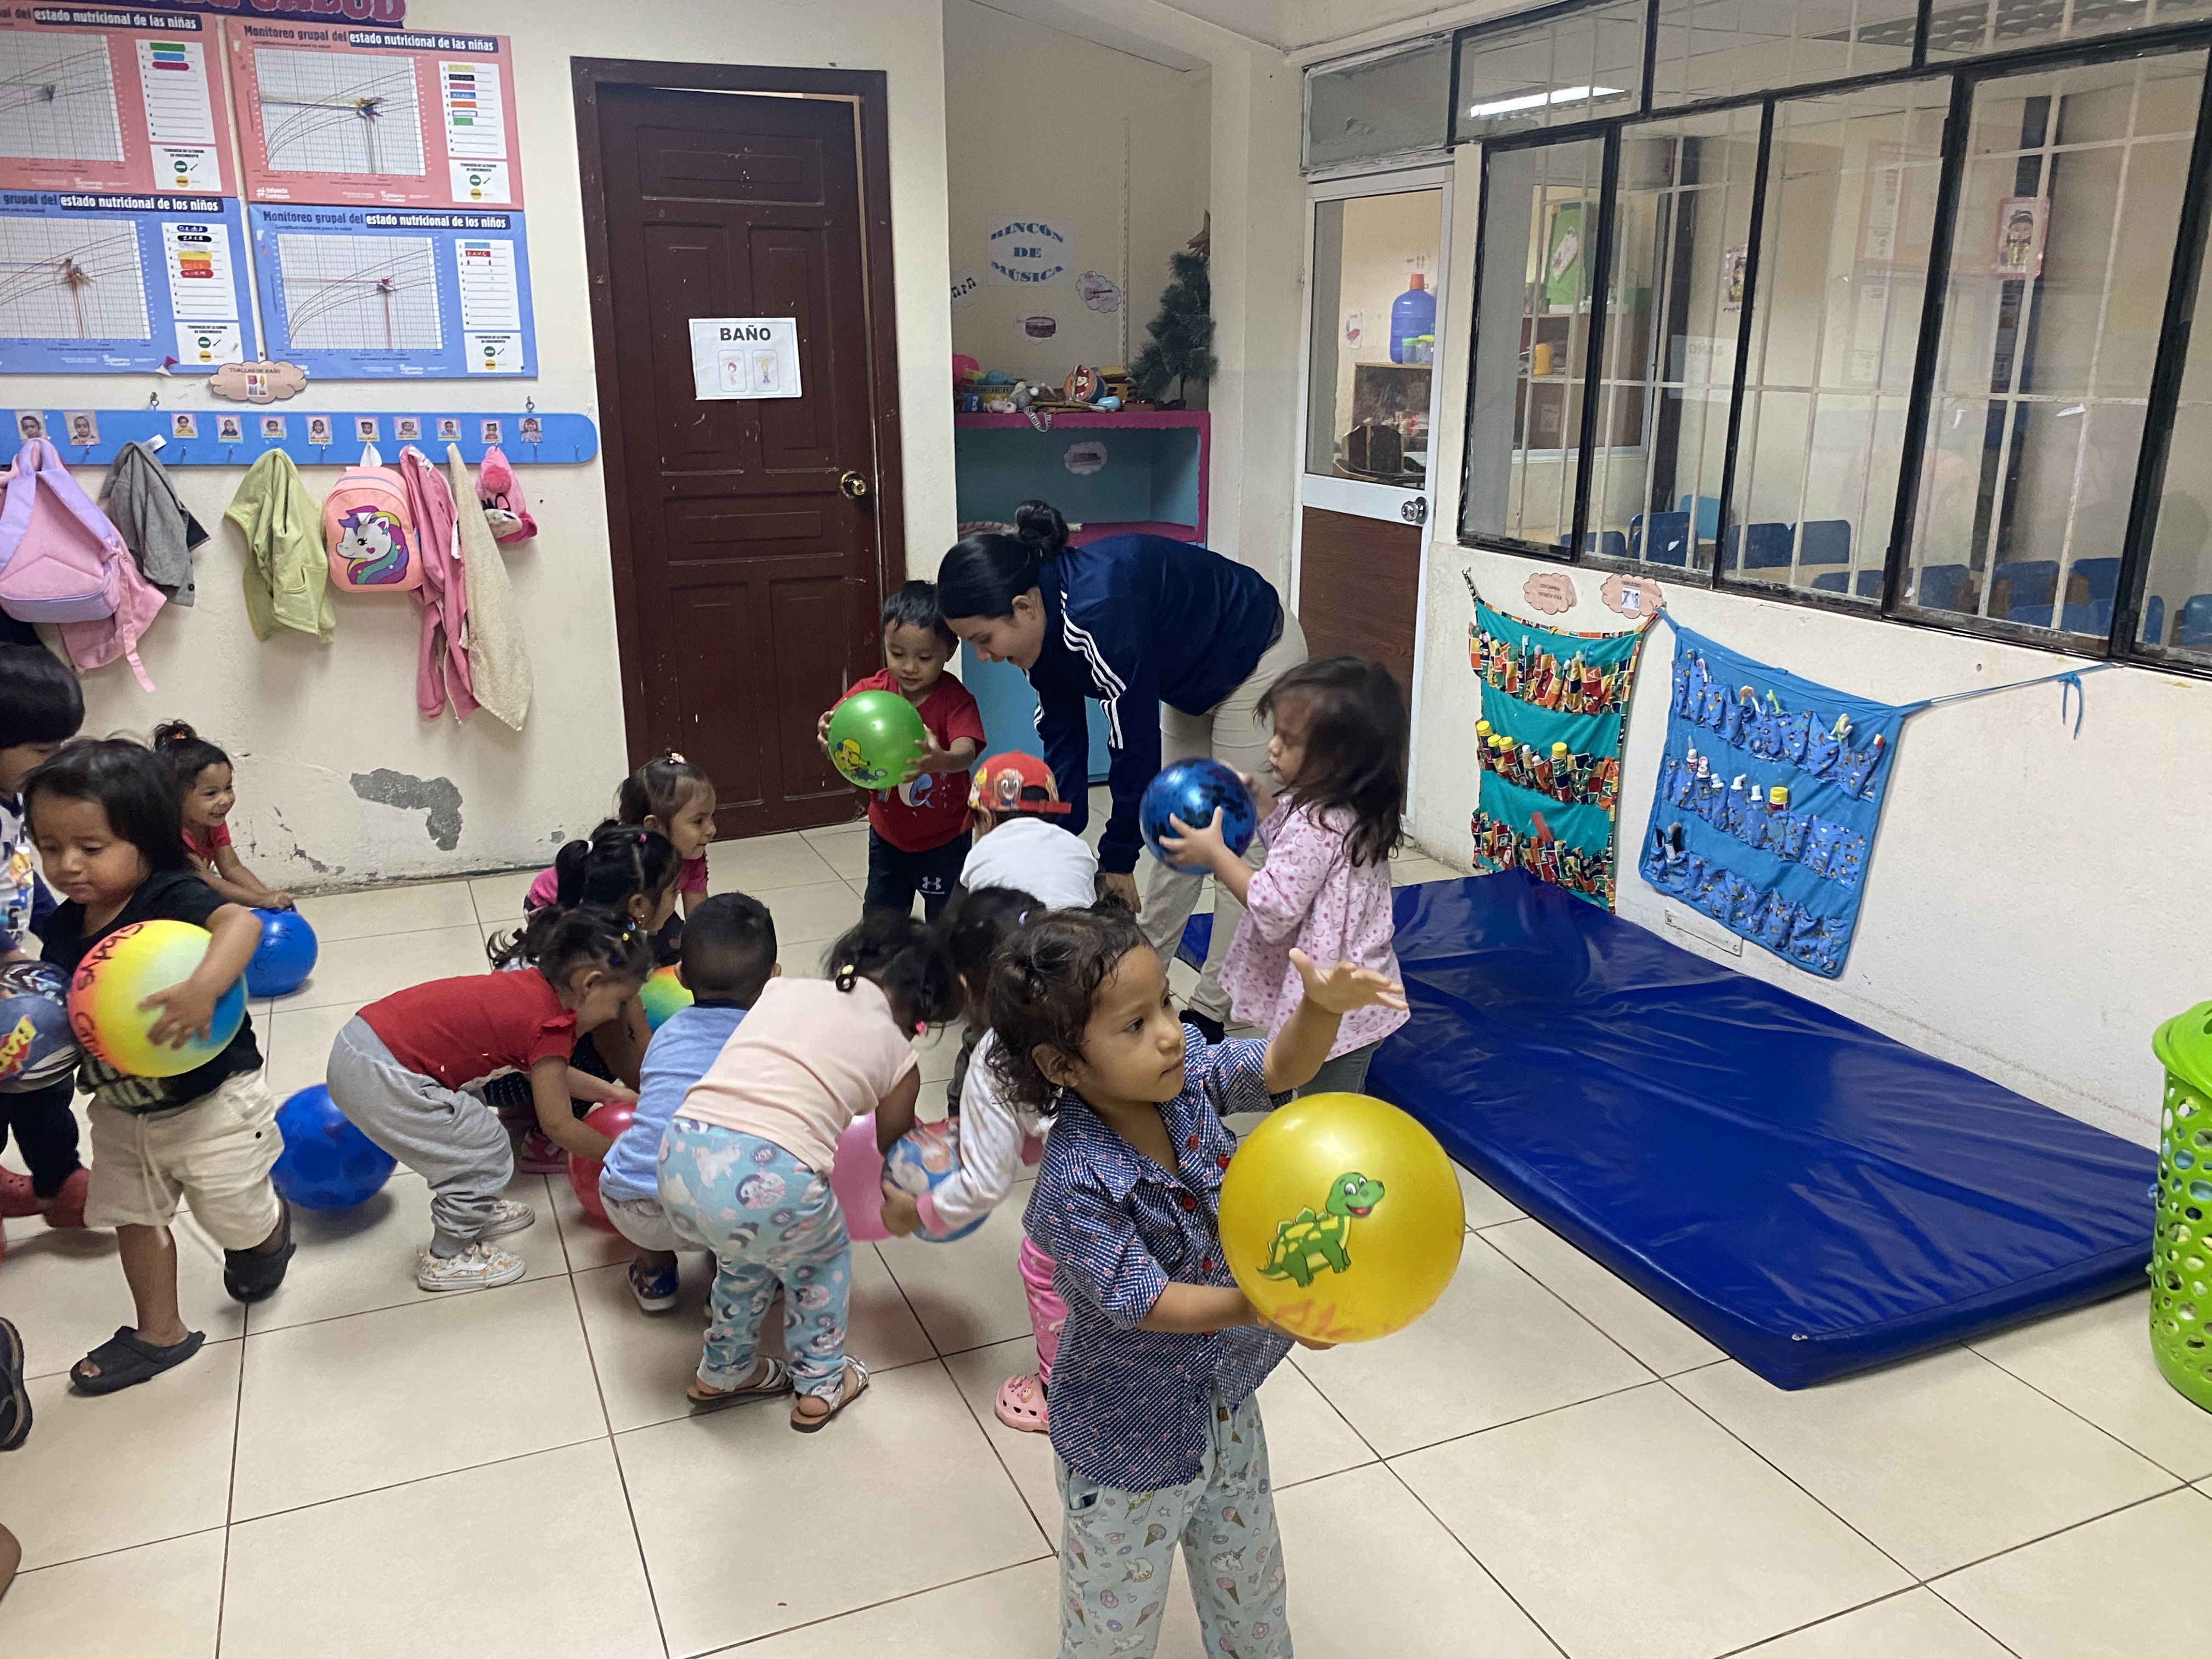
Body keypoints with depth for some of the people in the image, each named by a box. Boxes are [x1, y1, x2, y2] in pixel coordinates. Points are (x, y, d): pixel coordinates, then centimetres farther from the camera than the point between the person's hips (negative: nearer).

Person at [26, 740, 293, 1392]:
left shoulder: (173, 900, -26)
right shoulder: (64, 926, -4)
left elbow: (241, 921, -48)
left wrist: (203, 987, -63)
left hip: (211, 1103, -7)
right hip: (121, 1111, 7)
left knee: (237, 1221, 10)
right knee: (134, 1217, 18)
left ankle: (272, 1229, 46)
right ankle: (159, 1332, 37)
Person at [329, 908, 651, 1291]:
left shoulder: (531, 986, 10)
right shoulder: (552, 1026, -15)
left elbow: (547, 1072, 24)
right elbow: (558, 1125, -7)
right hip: (380, 1080, -9)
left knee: (470, 1131, 24)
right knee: (487, 1156, 4)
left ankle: (472, 1212, 42)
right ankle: (445, 1259, 20)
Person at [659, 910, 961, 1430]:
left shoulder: (784, 988, 21)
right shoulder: (897, 1055, 13)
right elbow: (893, 1150, 28)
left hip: (683, 1154, 4)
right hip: (770, 1180, -4)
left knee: (746, 1250, 36)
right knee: (825, 1253, 31)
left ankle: (724, 1372, 50)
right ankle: (820, 1385, 41)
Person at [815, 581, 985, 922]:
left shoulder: (956, 700, -21)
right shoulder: (872, 690, -10)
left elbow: (966, 752, -37)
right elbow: (832, 724, -21)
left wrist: (941, 760, -61)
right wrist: (826, 732, -47)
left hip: (943, 843, -4)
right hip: (888, 837, 4)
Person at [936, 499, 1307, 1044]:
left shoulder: (1097, 613, -38)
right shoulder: (1046, 623, -11)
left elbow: (1135, 745, -31)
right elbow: (1063, 740, -4)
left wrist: (1117, 860, -19)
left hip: (1257, 661, -8)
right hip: (1196, 678, 8)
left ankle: (1210, 1013, 6)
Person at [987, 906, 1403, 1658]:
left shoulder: (1188, 1077, -16)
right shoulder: (1076, 1184, -34)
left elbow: (1283, 1066, -9)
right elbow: (1142, 1302, -31)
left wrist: (1323, 1007, -30)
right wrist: (1258, 1306, -43)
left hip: (1222, 1395, 6)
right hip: (1128, 1433, -6)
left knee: (1250, 1577, 30)